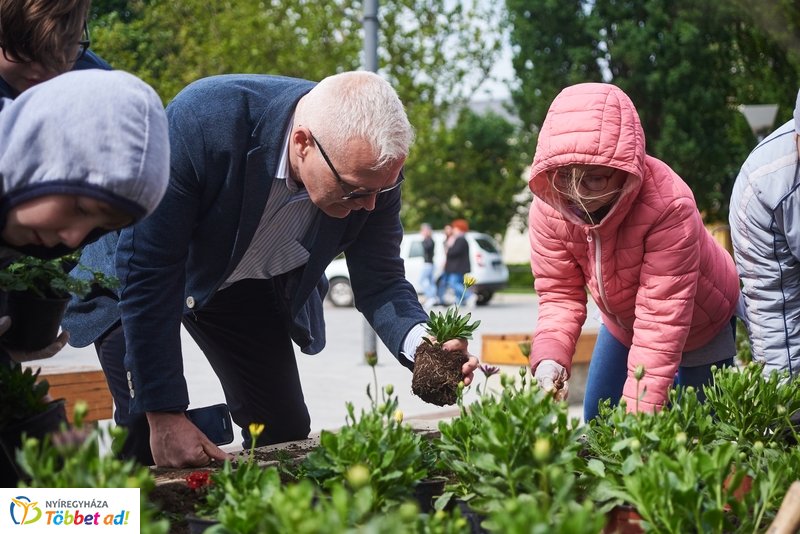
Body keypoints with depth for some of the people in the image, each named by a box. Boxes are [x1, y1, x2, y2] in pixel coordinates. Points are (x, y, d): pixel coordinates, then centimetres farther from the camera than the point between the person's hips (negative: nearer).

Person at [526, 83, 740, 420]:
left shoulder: (668, 205, -41)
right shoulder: (547, 206, -25)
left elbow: (662, 315, -40)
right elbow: (559, 295, -19)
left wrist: (639, 411, -43)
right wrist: (550, 357, -40)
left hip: (698, 324, -4)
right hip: (622, 323, 4)